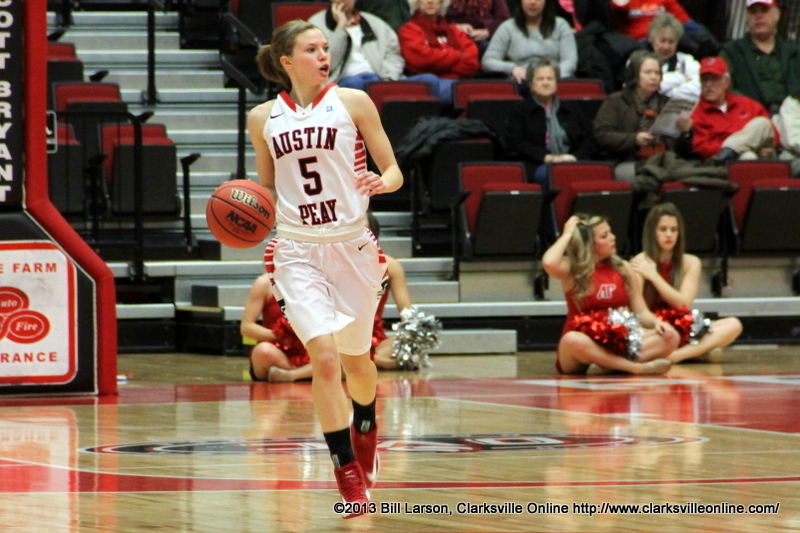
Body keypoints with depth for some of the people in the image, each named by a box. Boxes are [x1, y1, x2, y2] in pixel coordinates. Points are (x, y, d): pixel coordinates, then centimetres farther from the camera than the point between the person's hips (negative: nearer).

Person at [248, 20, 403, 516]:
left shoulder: (352, 102, -1)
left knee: (356, 359, 15)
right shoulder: (263, 118, 5)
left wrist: (382, 183, -23)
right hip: (297, 252, 0)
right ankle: (350, 478, -9)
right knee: (324, 358, -15)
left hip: (353, 247, 0)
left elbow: (393, 170, 0)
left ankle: (365, 426, 49)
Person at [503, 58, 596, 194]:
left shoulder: (572, 110, 26)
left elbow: (588, 142, 18)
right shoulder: (520, 111, 16)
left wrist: (575, 157, -5)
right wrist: (546, 157, -10)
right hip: (535, 166, -2)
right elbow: (515, 143, 1)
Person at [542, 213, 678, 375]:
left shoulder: (623, 269, 10)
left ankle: (611, 364, -31)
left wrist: (656, 322, -13)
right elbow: (549, 263, -25)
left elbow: (641, 312, 10)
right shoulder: (571, 269, -1)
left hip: (618, 346, 4)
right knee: (573, 340, -40)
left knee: (671, 337, -18)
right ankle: (637, 368, -36)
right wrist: (567, 235, -9)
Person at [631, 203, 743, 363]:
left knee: (733, 325, -20)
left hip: (682, 332, 4)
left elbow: (683, 304, -5)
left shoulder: (690, 263, 7)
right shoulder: (639, 264, -2)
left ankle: (676, 355, -32)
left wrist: (653, 276, -11)